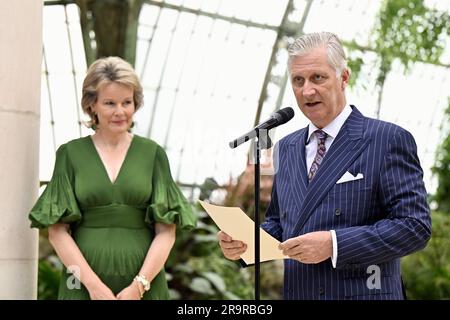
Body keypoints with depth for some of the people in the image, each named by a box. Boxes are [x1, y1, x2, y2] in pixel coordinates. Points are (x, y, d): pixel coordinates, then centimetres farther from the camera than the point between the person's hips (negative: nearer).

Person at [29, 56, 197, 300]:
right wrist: (93, 283, -9)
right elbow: (57, 231, 1)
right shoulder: (70, 154, 5)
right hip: (83, 285, 0)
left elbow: (166, 231, 1)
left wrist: (139, 285, -10)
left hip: (144, 284, 0)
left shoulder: (153, 153, 6)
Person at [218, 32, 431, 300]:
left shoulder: (388, 140, -7)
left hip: (362, 292, -5)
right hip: (294, 293, 5)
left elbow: (415, 225, -13)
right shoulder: (287, 148, 12)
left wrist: (334, 244, -20)